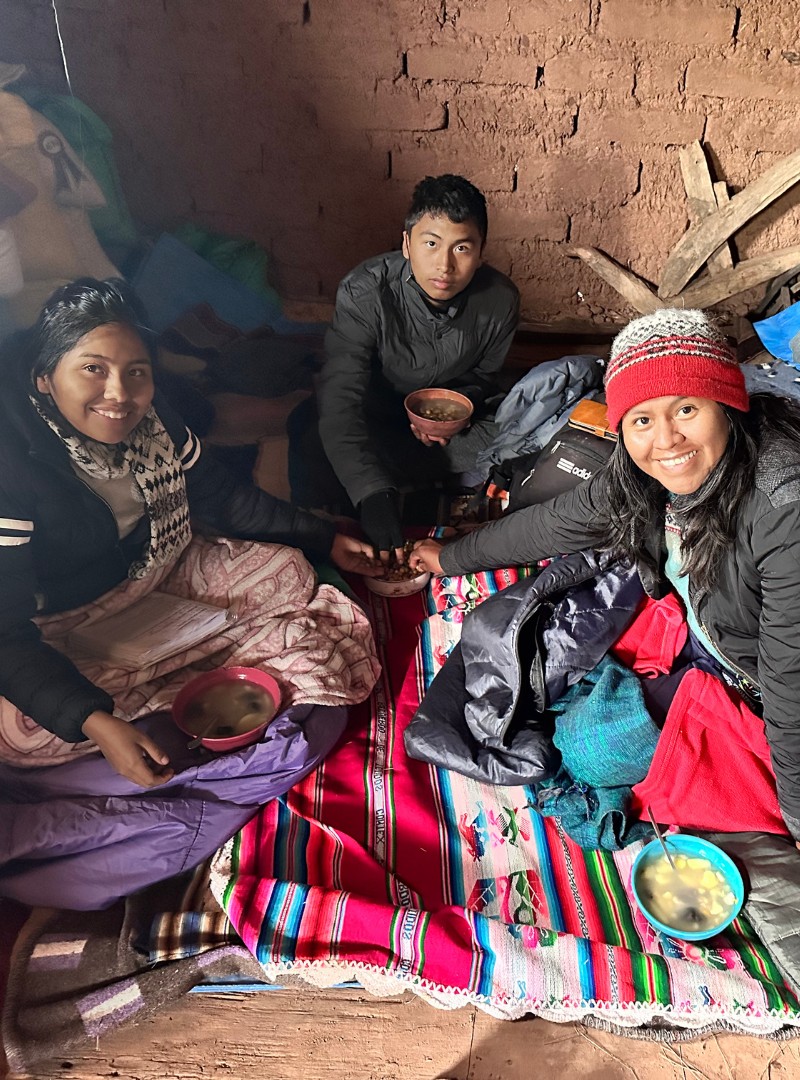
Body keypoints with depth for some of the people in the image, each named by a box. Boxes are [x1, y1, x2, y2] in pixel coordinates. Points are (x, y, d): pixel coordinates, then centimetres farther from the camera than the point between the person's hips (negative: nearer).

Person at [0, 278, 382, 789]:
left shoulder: (150, 415, -10)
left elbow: (220, 496, 4)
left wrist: (325, 539, 1)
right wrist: (95, 722, -42)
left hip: (162, 571, 6)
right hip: (60, 630, -5)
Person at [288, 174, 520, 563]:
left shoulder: (500, 301, -18)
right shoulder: (364, 292, -28)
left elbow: (481, 376, 2)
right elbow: (340, 401, -35)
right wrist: (373, 496, -48)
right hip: (372, 417, -3)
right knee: (314, 455, -31)